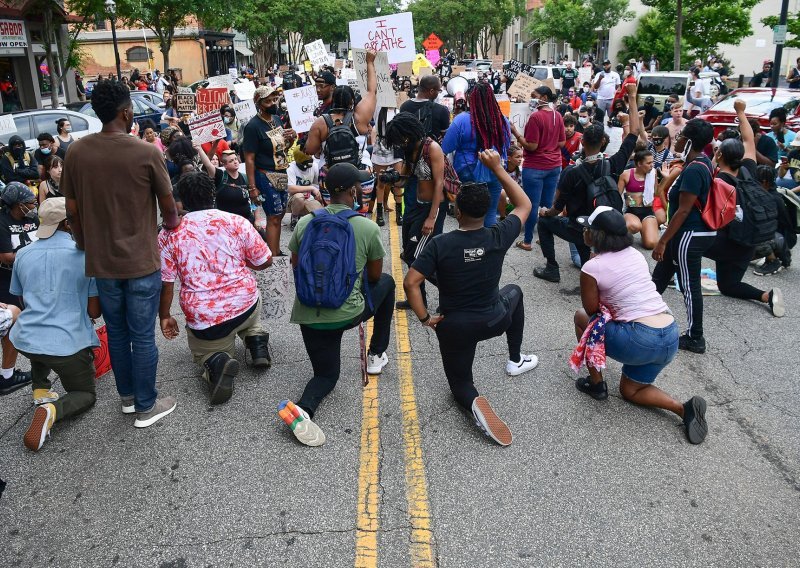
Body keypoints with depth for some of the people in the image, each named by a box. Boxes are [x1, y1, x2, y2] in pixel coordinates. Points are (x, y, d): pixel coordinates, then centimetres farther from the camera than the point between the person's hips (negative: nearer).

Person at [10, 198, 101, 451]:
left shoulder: (23, 255, 6)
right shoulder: (85, 254, -7)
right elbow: (94, 311, -4)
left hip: (26, 341, 4)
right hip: (68, 343, -4)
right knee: (85, 394, 19)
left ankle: (40, 391, 23)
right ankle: (52, 410, -14)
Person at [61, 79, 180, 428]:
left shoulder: (77, 152, -3)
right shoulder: (147, 153, -15)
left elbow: (72, 211, 3)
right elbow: (168, 206, -5)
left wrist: (85, 245, 19)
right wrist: (172, 223, 18)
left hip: (101, 262, 4)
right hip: (141, 261, -4)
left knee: (116, 331, 19)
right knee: (142, 336, 6)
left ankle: (127, 396, 34)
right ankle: (146, 407, 18)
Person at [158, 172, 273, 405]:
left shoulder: (169, 234, -3)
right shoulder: (236, 221, -4)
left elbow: (165, 283, -1)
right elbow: (265, 262, 2)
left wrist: (165, 317, 14)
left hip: (203, 321, -1)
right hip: (246, 306, 2)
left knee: (202, 350, 30)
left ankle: (214, 361, -7)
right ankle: (256, 339, 12)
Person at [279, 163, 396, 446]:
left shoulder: (305, 223, -1)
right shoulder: (368, 228, -9)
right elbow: (374, 275, 3)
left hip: (307, 315, 3)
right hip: (348, 314, -3)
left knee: (326, 374, 23)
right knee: (387, 282, 27)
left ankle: (303, 408, -13)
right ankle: (376, 355, 34)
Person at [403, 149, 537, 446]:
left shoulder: (440, 244, -19)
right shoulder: (498, 237, -14)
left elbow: (410, 283, -24)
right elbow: (524, 205, 4)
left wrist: (425, 318, -10)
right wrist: (498, 168, 2)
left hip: (454, 327, -1)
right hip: (494, 320, 2)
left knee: (460, 383, 20)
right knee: (514, 292, 36)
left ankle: (474, 403, -19)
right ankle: (515, 361, 41)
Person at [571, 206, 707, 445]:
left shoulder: (591, 268, -7)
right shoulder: (635, 254, 13)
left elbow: (592, 311, 5)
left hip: (638, 341, -7)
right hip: (671, 338, 7)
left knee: (581, 317, 18)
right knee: (629, 390, 27)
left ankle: (596, 384, 22)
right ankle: (684, 408, 3)